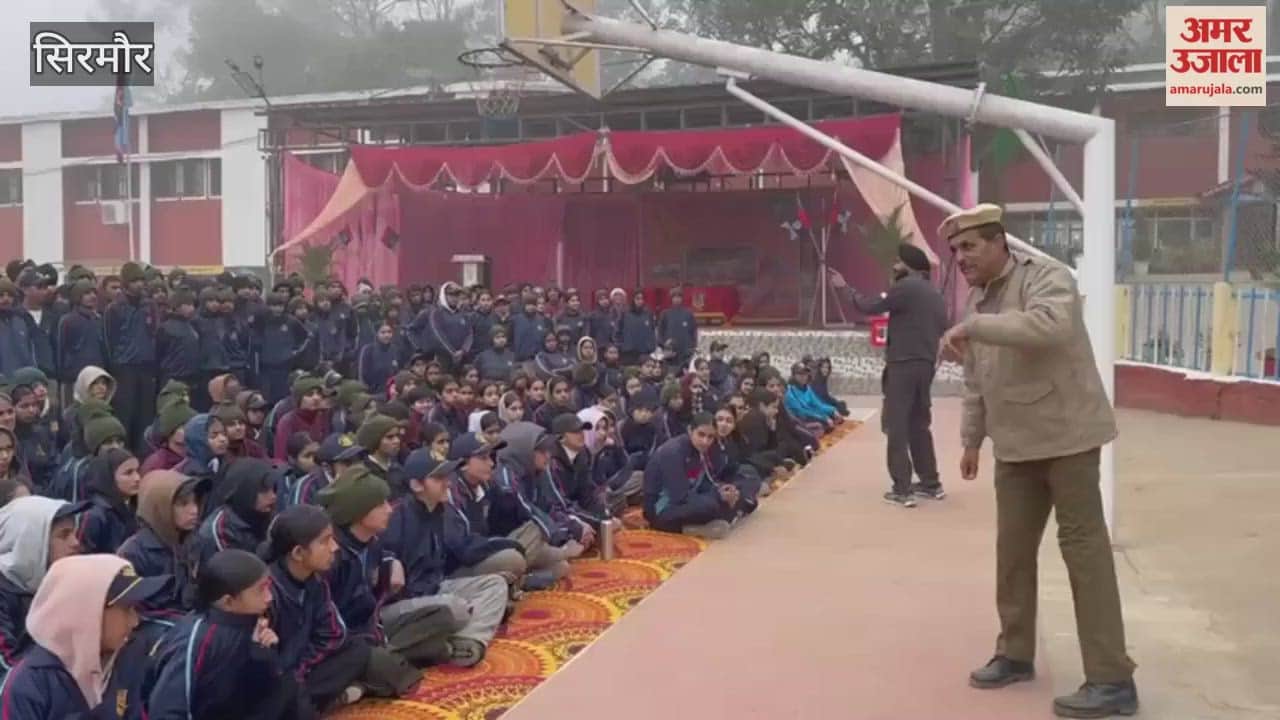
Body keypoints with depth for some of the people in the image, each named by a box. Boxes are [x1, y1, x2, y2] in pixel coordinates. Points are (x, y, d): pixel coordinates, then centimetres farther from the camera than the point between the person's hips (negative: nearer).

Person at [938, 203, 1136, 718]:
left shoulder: (1046, 276, -11)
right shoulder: (976, 299, 12)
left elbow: (1052, 325, -35)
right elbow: (975, 382, 17)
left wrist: (973, 326, -34)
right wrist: (972, 440, 19)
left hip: (1065, 435, -7)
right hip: (1015, 444, 7)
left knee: (1083, 546, -4)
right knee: (1012, 547, 11)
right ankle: (1015, 653, 26)